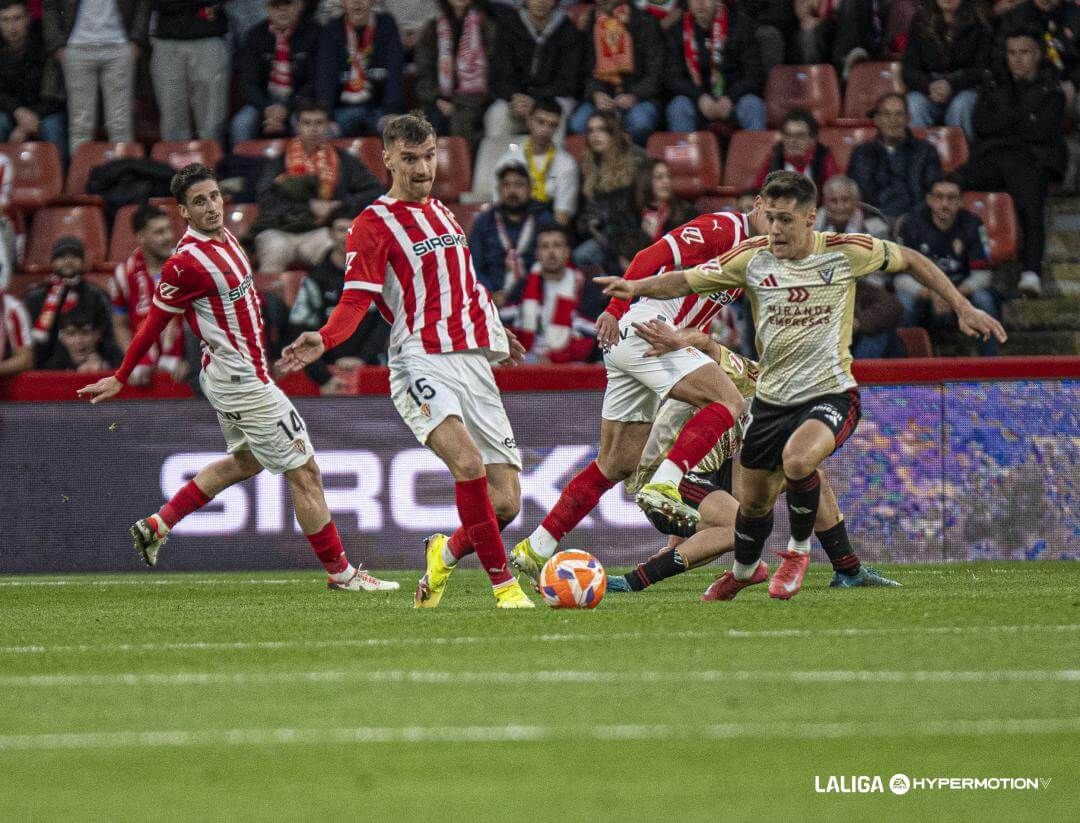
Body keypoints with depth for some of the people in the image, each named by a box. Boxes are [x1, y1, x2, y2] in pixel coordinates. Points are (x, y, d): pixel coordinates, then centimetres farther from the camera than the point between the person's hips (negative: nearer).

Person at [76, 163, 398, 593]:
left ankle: (156, 526, 29)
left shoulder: (224, 238, 4)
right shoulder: (186, 262, -22)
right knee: (304, 472, -3)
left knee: (245, 461, 28)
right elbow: (154, 322, -13)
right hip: (243, 382, -10)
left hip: (230, 376, 10)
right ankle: (340, 572, 6)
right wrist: (120, 378, -5)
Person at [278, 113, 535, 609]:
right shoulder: (373, 224, -1)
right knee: (468, 463, -31)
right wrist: (324, 340, -27)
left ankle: (446, 554, 25)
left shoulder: (443, 214, 21)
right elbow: (356, 299, -9)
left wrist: (493, 332, 46)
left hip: (474, 362, 6)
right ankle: (503, 582, -21)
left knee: (505, 503, -4)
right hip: (421, 362, -6)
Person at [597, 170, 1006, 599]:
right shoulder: (752, 257, -6)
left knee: (797, 459, -33)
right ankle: (745, 569, 47)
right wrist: (636, 287, -19)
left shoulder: (845, 251, -11)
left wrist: (963, 308, 3)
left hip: (831, 394, -4)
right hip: (772, 398, 4)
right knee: (753, 500, 12)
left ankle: (799, 549, -4)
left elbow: (909, 259, 4)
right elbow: (687, 281, -1)